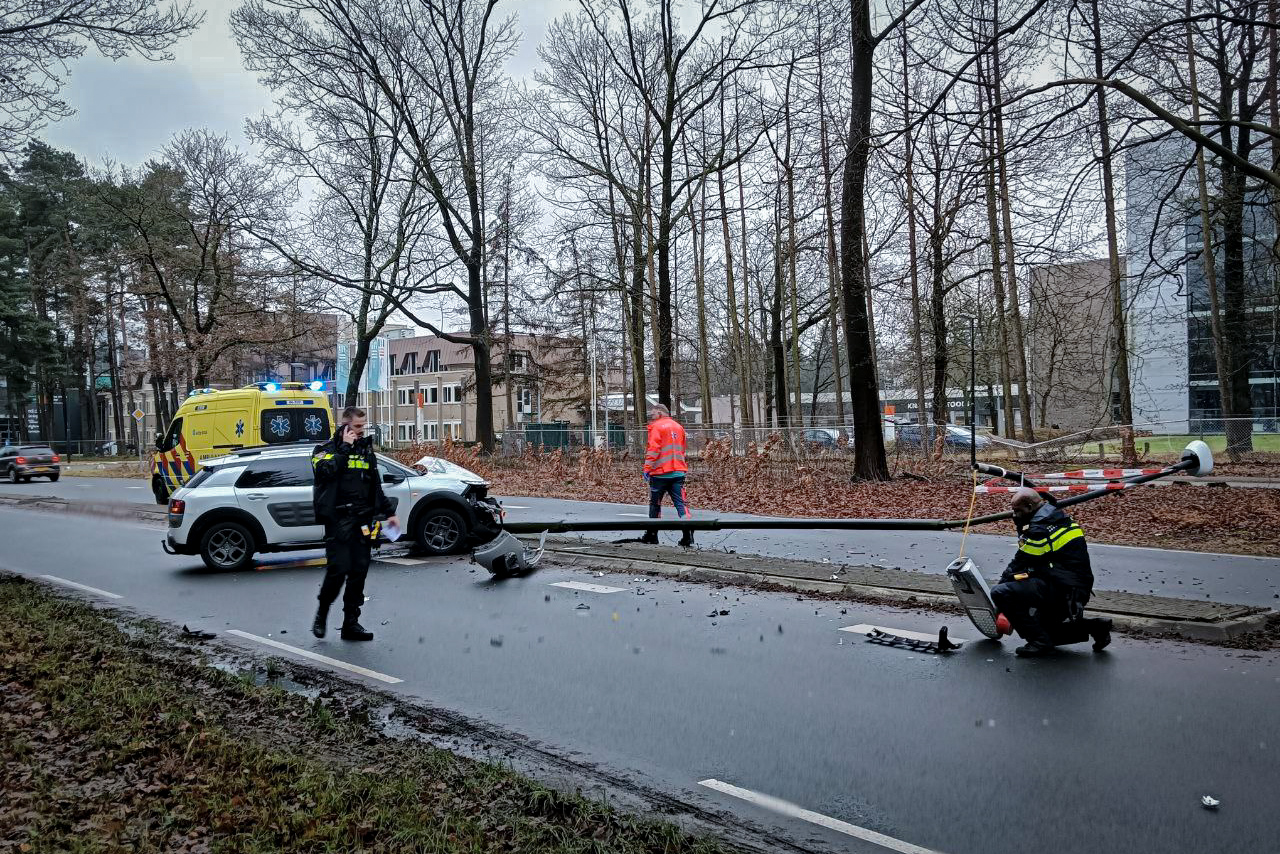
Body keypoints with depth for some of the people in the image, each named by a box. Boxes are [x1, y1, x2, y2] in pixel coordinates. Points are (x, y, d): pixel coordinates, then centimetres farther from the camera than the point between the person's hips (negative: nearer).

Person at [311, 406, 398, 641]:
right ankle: (321, 614, 13)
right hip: (338, 519, -5)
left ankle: (351, 623, 11)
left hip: (362, 520, 5)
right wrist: (344, 448, -14)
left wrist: (389, 513, 19)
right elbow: (325, 471, -21)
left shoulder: (366, 449, 18)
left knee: (359, 571, 4)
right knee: (338, 569, -11)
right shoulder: (327, 448, 2)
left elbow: (376, 487, 23)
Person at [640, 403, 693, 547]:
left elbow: (652, 449, -13)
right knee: (680, 502, -1)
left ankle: (652, 534, 16)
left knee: (655, 503, 9)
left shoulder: (656, 427, -5)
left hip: (660, 472, -5)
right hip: (678, 472, 5)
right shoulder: (678, 427, 15)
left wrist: (647, 469, -11)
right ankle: (688, 533, -17)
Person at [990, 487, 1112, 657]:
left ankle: (1039, 641, -13)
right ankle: (1092, 627, 18)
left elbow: (1019, 565, -8)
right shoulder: (1060, 520, 16)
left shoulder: (1039, 530, -15)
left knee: (1000, 593, -19)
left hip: (1061, 591, -10)